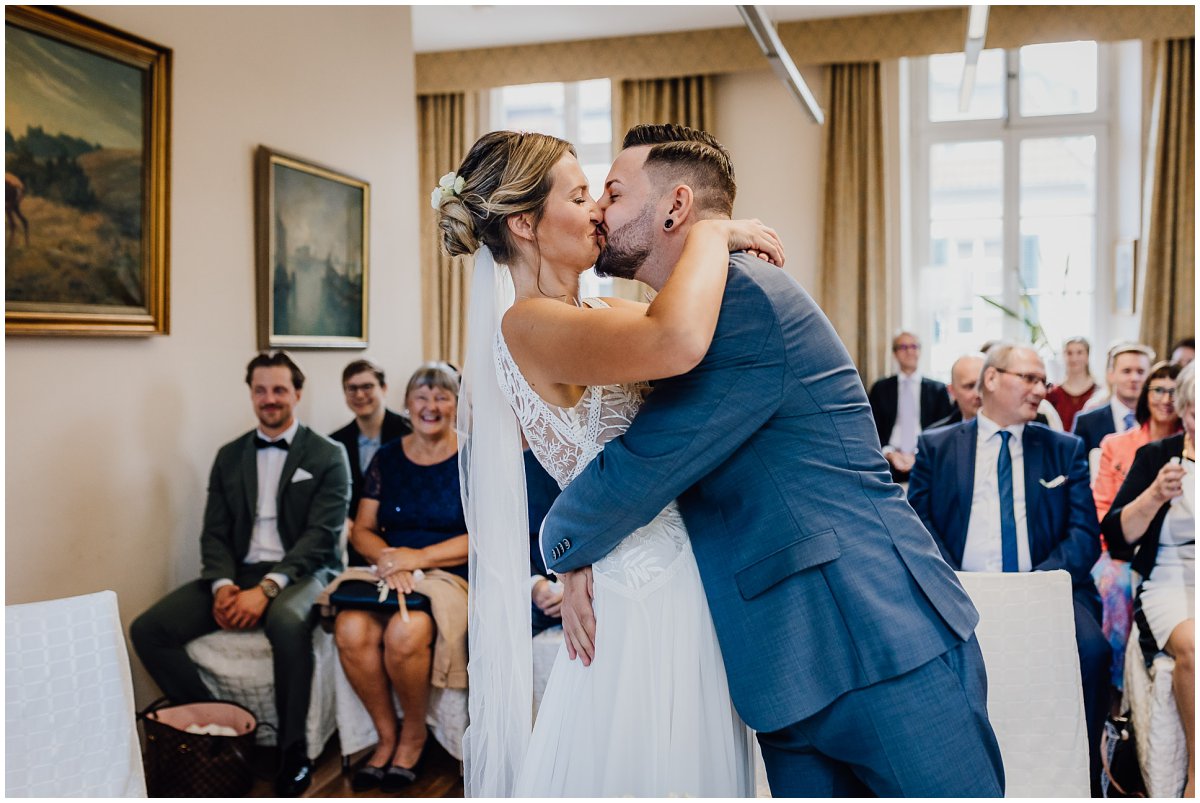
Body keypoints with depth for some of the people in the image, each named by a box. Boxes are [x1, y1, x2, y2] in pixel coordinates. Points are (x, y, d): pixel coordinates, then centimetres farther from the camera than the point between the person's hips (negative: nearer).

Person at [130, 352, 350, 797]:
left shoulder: (328, 456, 0)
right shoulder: (230, 456, 14)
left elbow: (321, 536, -10)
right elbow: (214, 533, 9)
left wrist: (265, 589, -23)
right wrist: (223, 585, -13)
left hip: (300, 573, -5)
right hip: (239, 572, 5)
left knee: (286, 622, -39)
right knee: (147, 629, -16)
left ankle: (293, 750, -21)